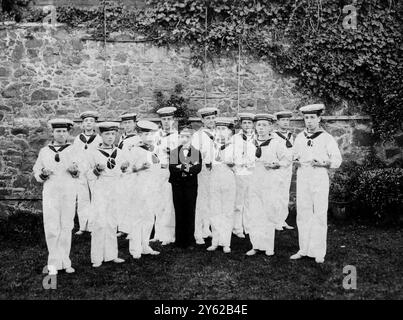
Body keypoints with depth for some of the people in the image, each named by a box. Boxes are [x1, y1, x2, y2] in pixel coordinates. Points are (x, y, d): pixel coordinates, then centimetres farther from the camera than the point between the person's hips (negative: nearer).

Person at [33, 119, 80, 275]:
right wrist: (43, 174, -10)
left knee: (66, 228, 6)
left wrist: (75, 170, -17)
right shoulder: (44, 151, 6)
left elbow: (80, 173, 5)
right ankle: (54, 262, 10)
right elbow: (36, 172, 12)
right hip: (50, 193, 0)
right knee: (51, 229, -3)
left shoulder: (73, 151, 3)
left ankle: (63, 261, 17)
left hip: (69, 194, 0)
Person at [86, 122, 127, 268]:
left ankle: (111, 254, 20)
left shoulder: (119, 153, 7)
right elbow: (89, 176, -2)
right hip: (100, 191, -4)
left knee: (112, 223, 10)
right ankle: (97, 258, 5)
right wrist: (98, 169, -20)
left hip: (116, 191, 4)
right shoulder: (95, 153, -4)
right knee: (99, 224, -4)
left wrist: (124, 168, -5)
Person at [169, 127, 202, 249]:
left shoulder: (197, 152, 7)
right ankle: (179, 240, 11)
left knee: (190, 213, 1)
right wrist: (188, 167, -16)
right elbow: (172, 168, -7)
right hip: (177, 185, 0)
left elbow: (198, 168, -9)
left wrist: (181, 167, -17)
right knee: (179, 213, 2)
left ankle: (189, 241, 11)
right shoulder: (173, 152, 9)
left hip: (191, 185, 0)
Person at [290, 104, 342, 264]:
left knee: (319, 215, -2)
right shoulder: (299, 137, 11)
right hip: (302, 177, 4)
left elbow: (337, 160, 0)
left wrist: (323, 163, -17)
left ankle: (319, 252, 7)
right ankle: (304, 249, 17)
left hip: (320, 178, -4)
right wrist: (296, 161, 0)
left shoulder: (327, 138, -1)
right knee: (302, 214, 6)